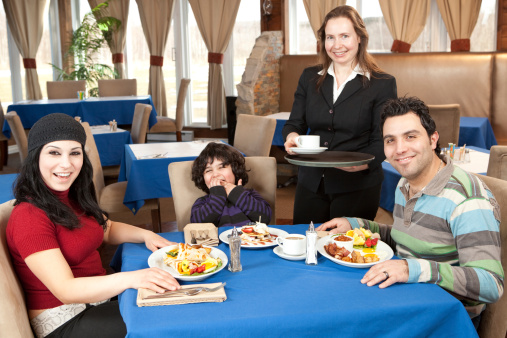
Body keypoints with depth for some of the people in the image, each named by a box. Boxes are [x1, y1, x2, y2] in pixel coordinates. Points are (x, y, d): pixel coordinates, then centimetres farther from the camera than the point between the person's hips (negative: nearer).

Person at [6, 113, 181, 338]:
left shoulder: (73, 197, 6)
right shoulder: (30, 216, -22)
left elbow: (107, 229, 20)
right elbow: (65, 290, -27)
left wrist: (145, 235, 1)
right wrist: (130, 278, -40)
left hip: (96, 293, 8)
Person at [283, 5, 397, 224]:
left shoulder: (382, 83, -3)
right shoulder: (309, 77, 9)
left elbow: (381, 140, -6)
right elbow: (295, 123, 9)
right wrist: (291, 136, -14)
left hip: (357, 188, -3)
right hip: (310, 184, 4)